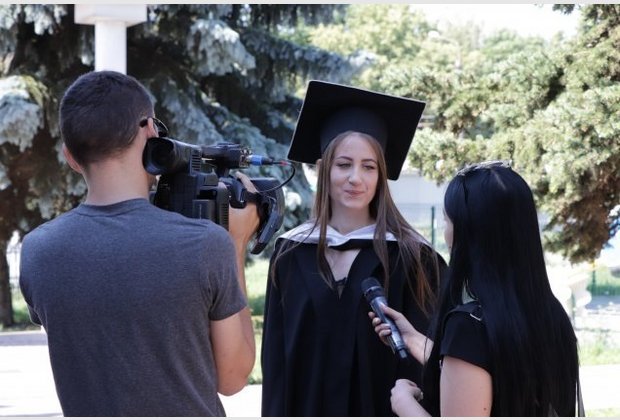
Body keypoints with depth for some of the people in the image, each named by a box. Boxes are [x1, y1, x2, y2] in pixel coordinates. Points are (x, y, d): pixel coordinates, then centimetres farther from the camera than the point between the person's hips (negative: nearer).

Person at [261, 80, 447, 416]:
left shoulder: (408, 257, -5)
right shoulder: (291, 253, 4)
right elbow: (275, 353, 4)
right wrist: (276, 415, -2)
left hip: (380, 412, -2)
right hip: (305, 410, 3)